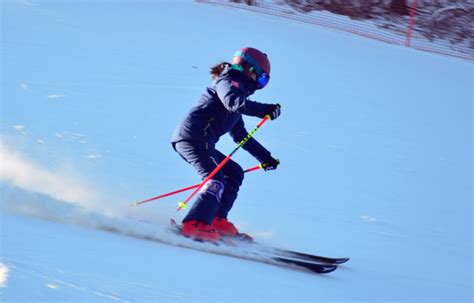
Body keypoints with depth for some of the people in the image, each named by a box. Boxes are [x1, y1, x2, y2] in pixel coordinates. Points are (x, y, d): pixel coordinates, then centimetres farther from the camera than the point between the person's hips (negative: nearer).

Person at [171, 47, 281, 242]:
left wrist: (265, 157, 32)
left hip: (201, 143, 10)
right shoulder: (230, 81, 1)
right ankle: (195, 225, -38)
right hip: (193, 137, -10)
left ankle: (217, 220, 7)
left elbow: (241, 136, 35)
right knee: (215, 180, -23)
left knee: (234, 173, 18)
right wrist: (264, 110, -25)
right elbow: (232, 101, -24)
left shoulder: (237, 92, 30)